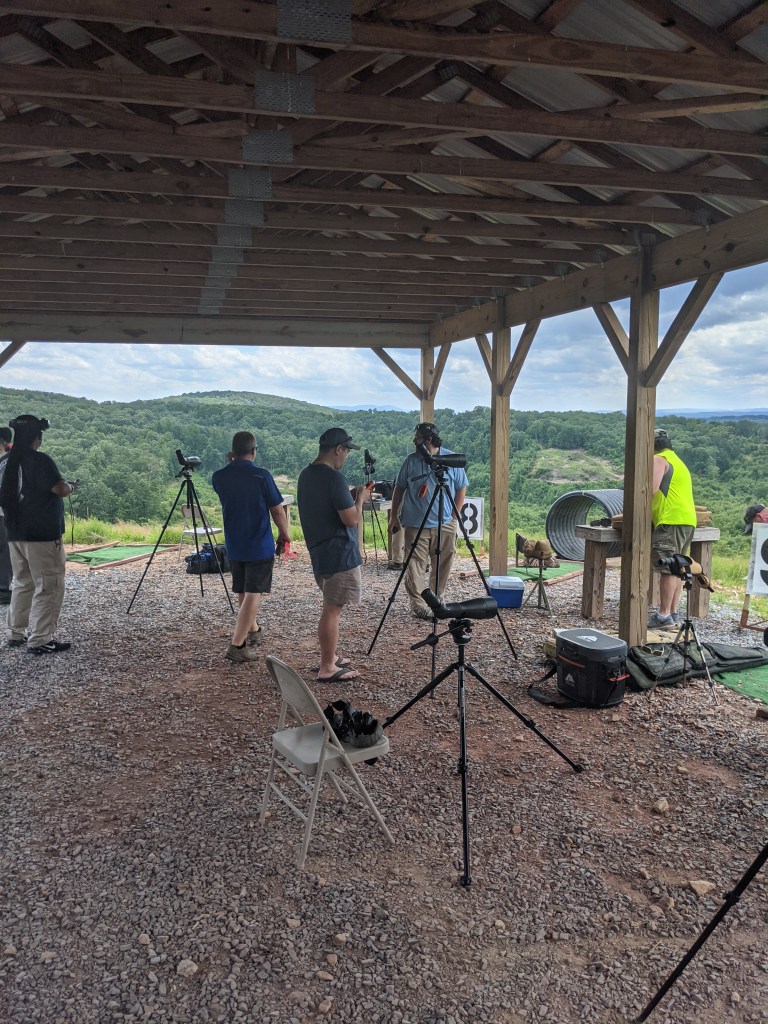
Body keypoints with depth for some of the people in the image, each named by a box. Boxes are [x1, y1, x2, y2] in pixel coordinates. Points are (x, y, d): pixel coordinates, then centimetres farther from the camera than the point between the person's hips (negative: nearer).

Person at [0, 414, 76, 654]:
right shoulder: (41, 460, -15)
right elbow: (60, 490, -20)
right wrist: (70, 485, 0)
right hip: (43, 535, -8)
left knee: (22, 584, 18)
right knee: (48, 587, -3)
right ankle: (39, 640, -4)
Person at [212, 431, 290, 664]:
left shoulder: (218, 477, -2)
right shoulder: (261, 475, -14)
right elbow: (277, 510, -9)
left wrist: (231, 463, 11)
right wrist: (285, 533, 8)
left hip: (234, 546, 5)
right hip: (260, 546, -5)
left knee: (243, 592, 20)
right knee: (253, 594, -1)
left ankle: (253, 630, 39)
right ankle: (237, 645, -7)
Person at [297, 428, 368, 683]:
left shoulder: (306, 475, 8)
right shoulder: (335, 478, -20)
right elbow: (351, 519, -20)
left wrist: (350, 496, 14)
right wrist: (360, 498, -3)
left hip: (319, 552, 9)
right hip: (339, 553, -9)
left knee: (331, 606, 20)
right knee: (332, 609, -2)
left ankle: (330, 657, 29)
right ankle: (327, 668, 5)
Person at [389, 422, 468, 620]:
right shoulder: (411, 460, 2)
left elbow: (461, 488, 6)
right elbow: (399, 488, 8)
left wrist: (454, 516, 1)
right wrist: (394, 516, 5)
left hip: (445, 524, 1)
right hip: (416, 524, -1)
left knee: (442, 566, 9)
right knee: (416, 565, -5)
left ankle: (437, 600, 25)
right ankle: (418, 604, 1)